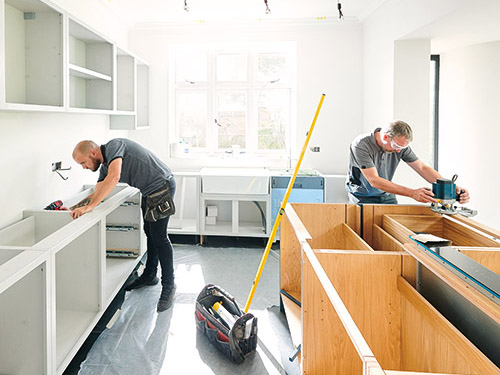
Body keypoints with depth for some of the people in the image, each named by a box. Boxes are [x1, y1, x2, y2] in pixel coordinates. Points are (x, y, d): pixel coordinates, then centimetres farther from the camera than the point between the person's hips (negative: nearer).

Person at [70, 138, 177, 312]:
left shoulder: (113, 146, -19)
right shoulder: (105, 166, 9)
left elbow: (114, 177, -35)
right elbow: (96, 194, 13)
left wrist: (89, 207, -36)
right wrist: (71, 209, 3)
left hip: (162, 186, -10)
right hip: (149, 192, 10)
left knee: (159, 237, -8)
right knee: (150, 233, 19)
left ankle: (168, 286, 3)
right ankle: (149, 275, 34)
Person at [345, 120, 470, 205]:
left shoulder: (400, 145, -10)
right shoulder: (361, 145, -27)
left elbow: (423, 168, -6)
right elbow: (374, 180, -32)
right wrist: (412, 193, -38)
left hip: (386, 195, 5)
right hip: (362, 197, -5)